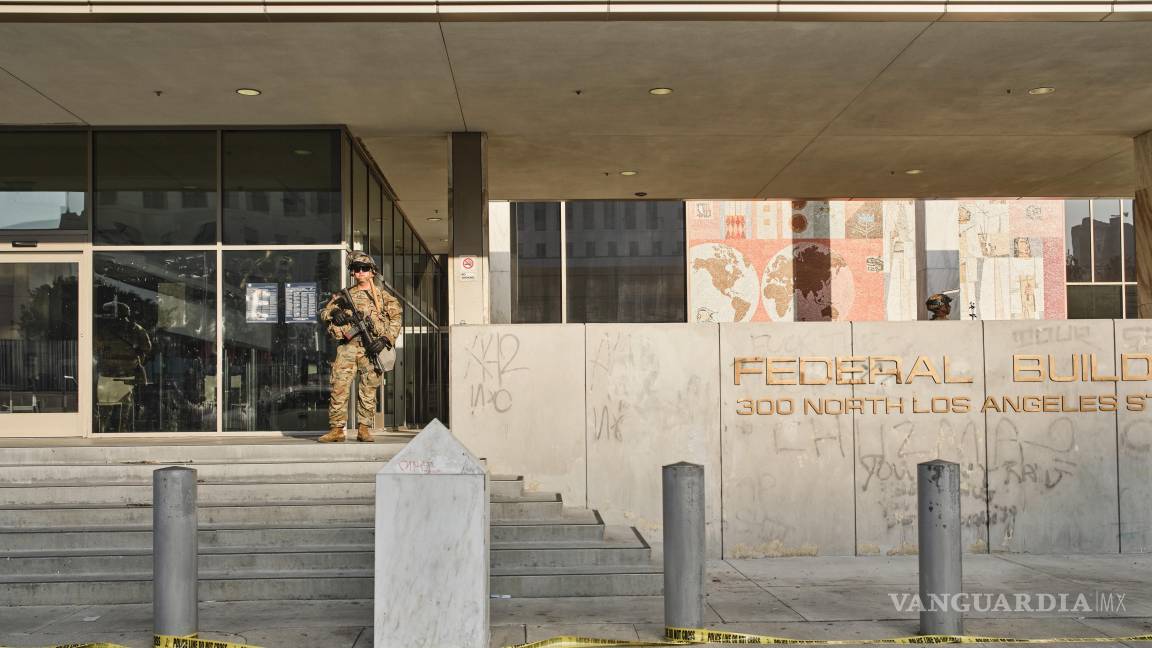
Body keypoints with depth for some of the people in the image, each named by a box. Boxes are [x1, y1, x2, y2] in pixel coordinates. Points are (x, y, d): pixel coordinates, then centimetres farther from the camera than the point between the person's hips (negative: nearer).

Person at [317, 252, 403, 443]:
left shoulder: (382, 295, 9)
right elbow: (323, 313, 17)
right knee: (339, 388, -5)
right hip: (347, 347, 1)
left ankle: (363, 429, 10)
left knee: (368, 391, 2)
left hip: (371, 349, -1)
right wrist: (334, 313, -6)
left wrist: (385, 339, -10)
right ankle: (336, 429, 0)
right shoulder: (345, 295, 16)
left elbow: (395, 319, 3)